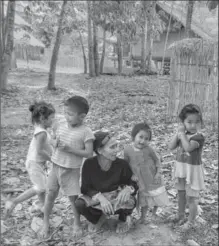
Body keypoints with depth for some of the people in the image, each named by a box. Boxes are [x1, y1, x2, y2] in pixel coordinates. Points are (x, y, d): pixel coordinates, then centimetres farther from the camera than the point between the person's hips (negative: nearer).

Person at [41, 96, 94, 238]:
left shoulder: (86, 132, -15)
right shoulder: (61, 126, 0)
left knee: (73, 197, 8)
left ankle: (77, 223, 32)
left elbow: (89, 154, -16)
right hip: (56, 166, 4)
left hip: (72, 170, -4)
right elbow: (55, 144, 10)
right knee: (51, 194, 11)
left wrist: (70, 149, -23)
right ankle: (46, 222, 31)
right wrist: (56, 144, -15)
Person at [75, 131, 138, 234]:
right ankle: (96, 220, 7)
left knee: (130, 202, -32)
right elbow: (85, 188, -14)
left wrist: (128, 189, -33)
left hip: (117, 198, 0)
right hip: (96, 198, 0)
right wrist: (100, 197, -33)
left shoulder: (121, 164, -18)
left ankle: (123, 219, 6)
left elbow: (134, 183, -8)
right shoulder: (89, 164, -19)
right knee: (79, 204, -29)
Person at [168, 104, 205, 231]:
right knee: (181, 193, 23)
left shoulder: (199, 137, -21)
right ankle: (180, 215, 42)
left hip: (192, 170, -7)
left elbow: (188, 147, -37)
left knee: (192, 197, 6)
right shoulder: (183, 135, 1)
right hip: (181, 168, 7)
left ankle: (191, 222, 22)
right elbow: (171, 147, -5)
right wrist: (178, 133, -14)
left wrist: (182, 133, -28)